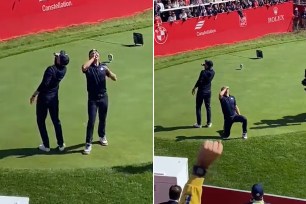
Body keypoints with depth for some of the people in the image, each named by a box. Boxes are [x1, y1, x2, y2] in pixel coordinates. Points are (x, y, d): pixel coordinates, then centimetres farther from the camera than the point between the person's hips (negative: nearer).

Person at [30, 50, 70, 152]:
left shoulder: (51, 69, -24)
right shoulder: (63, 69, -4)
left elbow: (44, 84, -28)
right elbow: (59, 64, 20)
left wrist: (34, 95, -19)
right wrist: (58, 55, 1)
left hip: (44, 98, -6)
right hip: (54, 98, 6)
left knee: (41, 121, 9)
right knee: (56, 121, 17)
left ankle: (46, 145, 11)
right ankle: (61, 144, 19)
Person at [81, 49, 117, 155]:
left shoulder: (104, 66, 5)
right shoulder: (88, 67, -3)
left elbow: (115, 78, 0)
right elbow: (83, 67, -29)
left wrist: (108, 71, -20)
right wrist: (92, 58, -16)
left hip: (103, 97, 3)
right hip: (92, 98, -3)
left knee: (102, 119, 16)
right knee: (91, 121, -8)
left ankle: (102, 136, 38)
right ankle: (88, 144, -4)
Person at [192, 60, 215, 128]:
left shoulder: (203, 72, -19)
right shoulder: (212, 72, -1)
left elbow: (199, 81, -20)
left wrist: (194, 88, -9)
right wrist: (205, 65, 13)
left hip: (201, 92, -5)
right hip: (208, 92, 5)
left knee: (198, 107, 6)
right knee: (208, 107, 14)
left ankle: (199, 124, 8)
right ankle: (209, 123, 16)